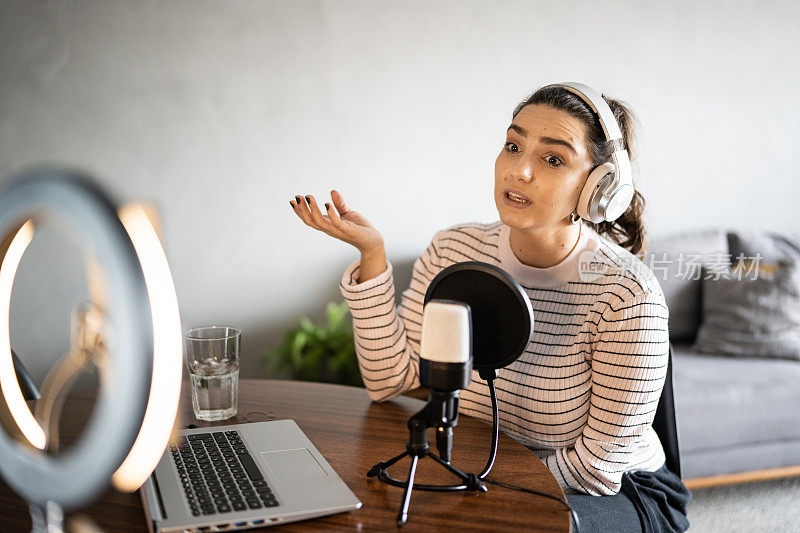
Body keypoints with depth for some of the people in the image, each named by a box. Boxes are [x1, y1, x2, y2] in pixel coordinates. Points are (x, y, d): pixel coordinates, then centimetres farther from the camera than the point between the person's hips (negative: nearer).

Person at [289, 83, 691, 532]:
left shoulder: (627, 293, -24)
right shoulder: (455, 252, -9)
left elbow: (598, 469, -17)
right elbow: (390, 380, -10)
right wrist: (372, 253, -17)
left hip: (617, 495, -3)